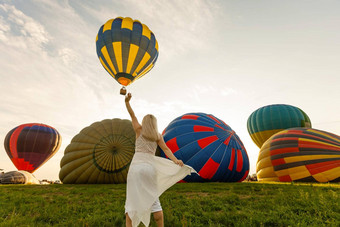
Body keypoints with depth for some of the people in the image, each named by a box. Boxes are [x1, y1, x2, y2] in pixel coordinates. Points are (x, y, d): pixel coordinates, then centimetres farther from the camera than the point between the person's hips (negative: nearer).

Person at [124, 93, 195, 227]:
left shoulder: (139, 130, 10)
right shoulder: (158, 135, 11)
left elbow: (132, 114, 14)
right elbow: (166, 149, -3)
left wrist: (127, 101, 12)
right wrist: (175, 160, -13)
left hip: (136, 166, -1)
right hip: (150, 166, 2)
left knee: (131, 201, 4)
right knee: (153, 200, 13)